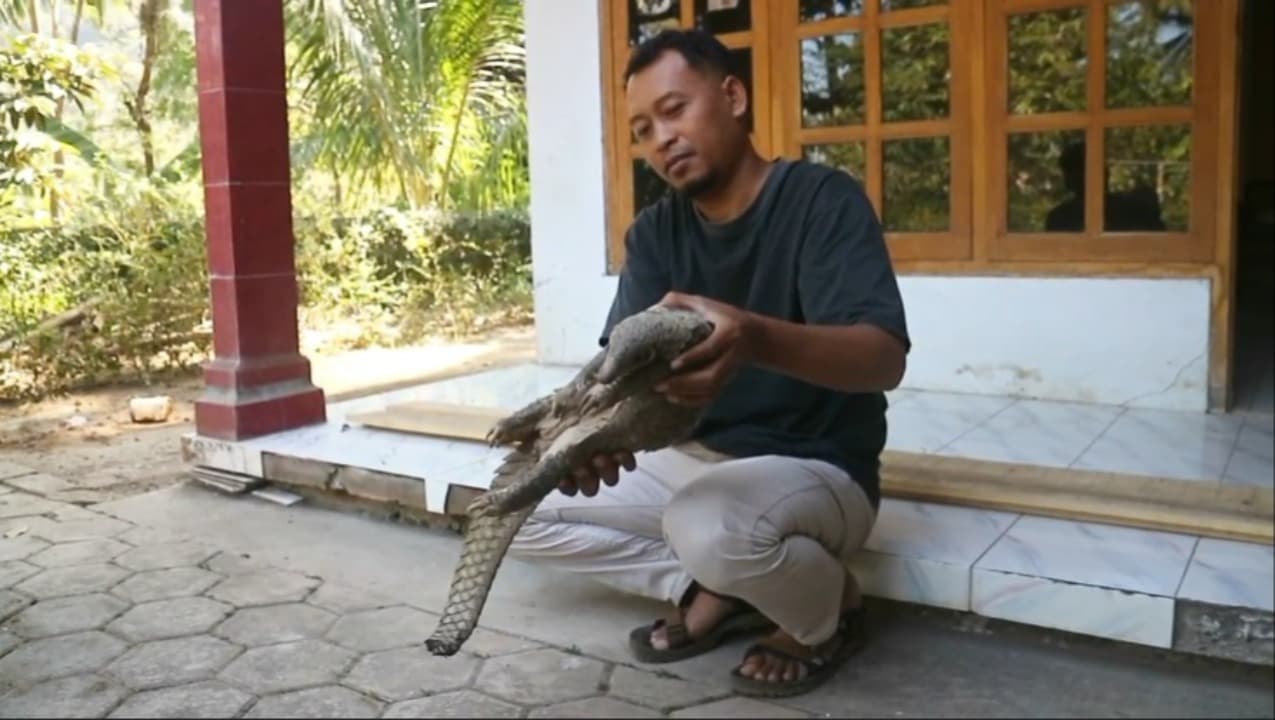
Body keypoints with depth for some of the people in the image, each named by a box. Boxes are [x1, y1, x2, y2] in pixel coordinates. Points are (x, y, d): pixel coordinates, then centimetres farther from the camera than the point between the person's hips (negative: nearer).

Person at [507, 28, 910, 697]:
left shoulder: (822, 199, -15)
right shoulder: (654, 232, 2)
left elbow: (884, 357, -29)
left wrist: (755, 340, -50)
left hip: (817, 470, -6)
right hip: (692, 460, 6)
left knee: (711, 527, -39)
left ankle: (828, 609, -5)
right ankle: (714, 591, 3)